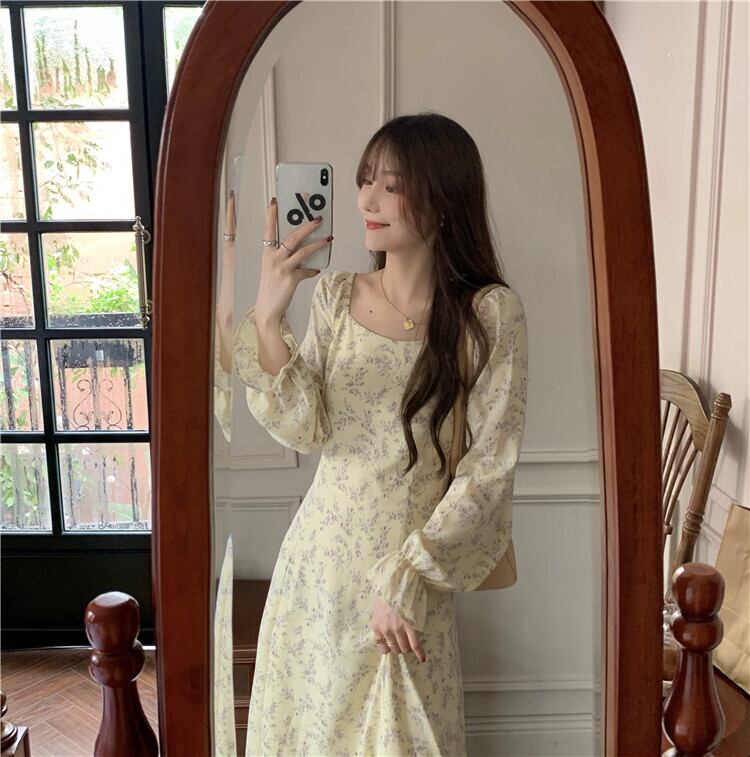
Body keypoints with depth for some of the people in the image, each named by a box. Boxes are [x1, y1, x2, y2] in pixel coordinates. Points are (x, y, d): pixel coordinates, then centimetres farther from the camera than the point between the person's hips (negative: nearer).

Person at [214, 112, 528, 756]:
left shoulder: (491, 313, -13)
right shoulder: (336, 296, -1)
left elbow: (489, 467, -14)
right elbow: (304, 429, -8)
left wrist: (407, 578, -14)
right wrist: (267, 318, -20)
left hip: (412, 564, -3)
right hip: (320, 556, 4)